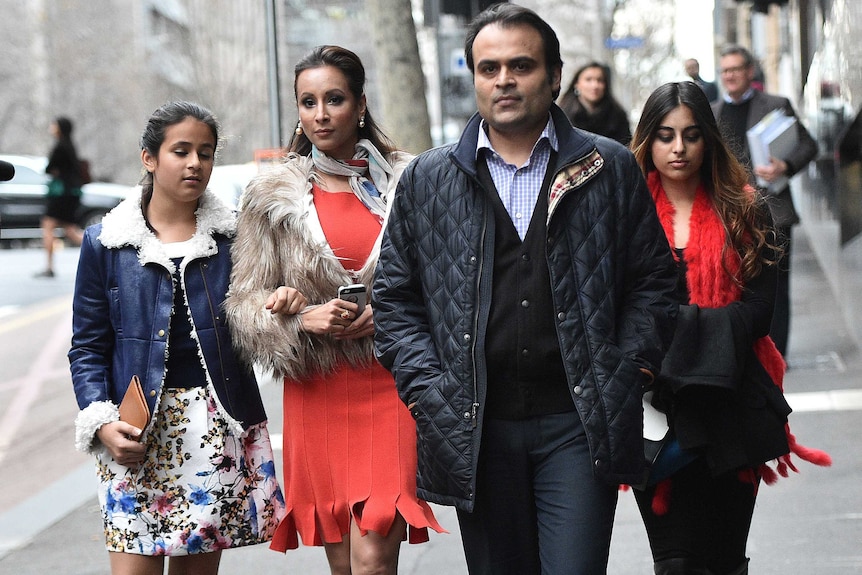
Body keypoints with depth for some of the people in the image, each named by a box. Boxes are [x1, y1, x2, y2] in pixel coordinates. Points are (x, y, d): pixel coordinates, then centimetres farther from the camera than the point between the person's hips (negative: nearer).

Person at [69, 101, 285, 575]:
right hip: (137, 432, -1)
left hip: (219, 428, 1)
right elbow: (88, 346, 5)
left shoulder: (233, 236, 7)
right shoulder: (105, 243, 4)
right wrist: (100, 422, -9)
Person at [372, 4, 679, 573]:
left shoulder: (611, 170, 6)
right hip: (475, 430, 2)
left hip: (578, 425, -1)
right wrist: (428, 392, -2)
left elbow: (655, 282, 7)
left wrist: (625, 374, -4)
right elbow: (394, 298, 9)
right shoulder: (427, 180, 8)